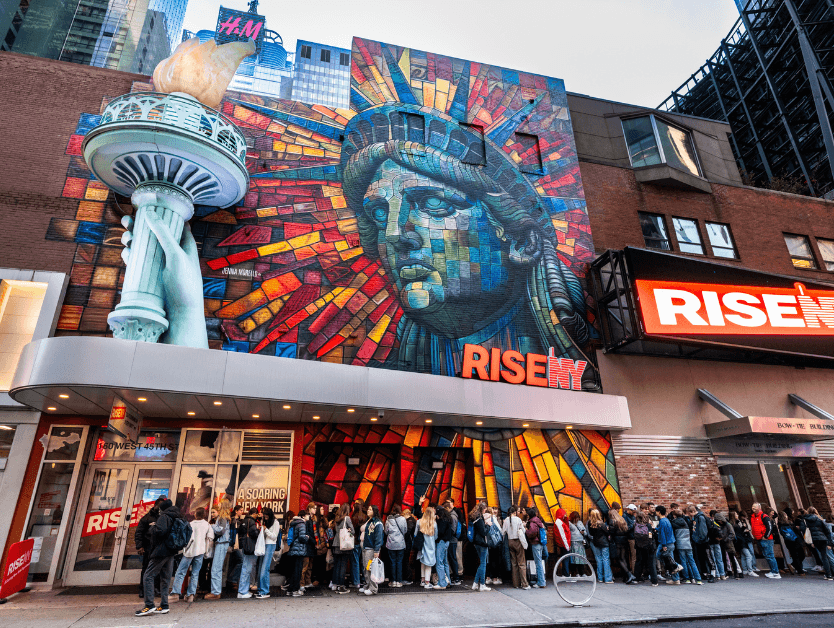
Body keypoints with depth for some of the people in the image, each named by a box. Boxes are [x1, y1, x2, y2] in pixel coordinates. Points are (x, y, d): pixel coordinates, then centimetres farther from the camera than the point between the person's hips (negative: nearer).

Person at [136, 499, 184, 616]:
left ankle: (149, 605, -4)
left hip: (161, 551, -8)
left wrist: (154, 527, -6)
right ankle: (164, 606, 12)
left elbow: (160, 531, -24)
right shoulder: (178, 518, 13)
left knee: (148, 576, 0)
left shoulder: (164, 517, -11)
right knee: (165, 578, 12)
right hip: (171, 552, 8)